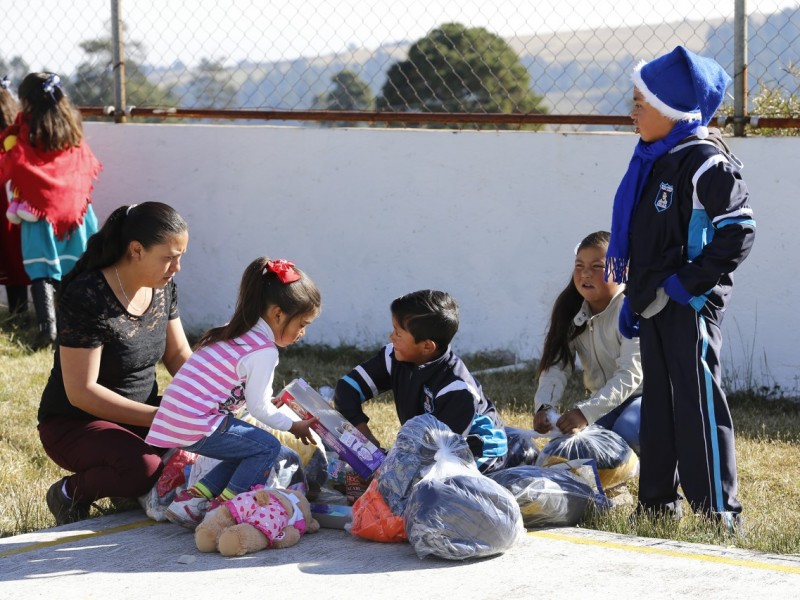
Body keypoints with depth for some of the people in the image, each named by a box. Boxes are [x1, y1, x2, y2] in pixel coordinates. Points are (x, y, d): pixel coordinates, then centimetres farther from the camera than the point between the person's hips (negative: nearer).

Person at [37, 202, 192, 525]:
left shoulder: (163, 286, -2)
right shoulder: (87, 298, -25)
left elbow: (178, 354, 7)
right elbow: (81, 392, -25)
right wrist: (159, 417, -27)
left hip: (141, 415, 7)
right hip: (73, 423, -7)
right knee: (143, 467, -35)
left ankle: (134, 488, 8)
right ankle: (71, 492, -6)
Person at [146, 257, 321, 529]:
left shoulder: (235, 333, 16)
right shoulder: (263, 351, -14)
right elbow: (259, 408, -7)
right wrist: (293, 426, 8)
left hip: (174, 419, 10)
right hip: (196, 428, -10)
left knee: (250, 450, 19)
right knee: (267, 447, -1)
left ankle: (191, 499, 13)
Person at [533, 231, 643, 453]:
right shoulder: (570, 310, -5)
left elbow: (629, 375, -30)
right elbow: (556, 364, -13)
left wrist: (586, 412, -43)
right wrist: (543, 407, -33)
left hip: (638, 394, -5)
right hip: (601, 399, 5)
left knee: (626, 431, -34)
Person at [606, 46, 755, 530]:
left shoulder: (705, 162, -15)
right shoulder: (652, 162, 12)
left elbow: (738, 232, -20)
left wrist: (689, 282, -19)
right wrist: (633, 299, 19)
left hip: (690, 307, -9)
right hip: (656, 304, 9)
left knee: (698, 403, -7)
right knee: (658, 402, 14)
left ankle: (720, 511, -2)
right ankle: (659, 502, 23)